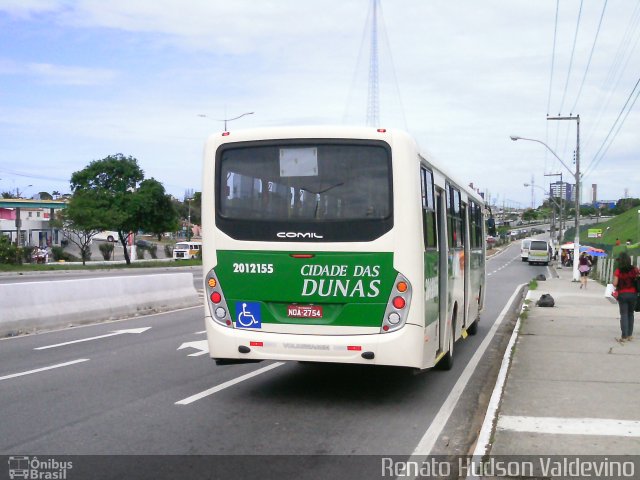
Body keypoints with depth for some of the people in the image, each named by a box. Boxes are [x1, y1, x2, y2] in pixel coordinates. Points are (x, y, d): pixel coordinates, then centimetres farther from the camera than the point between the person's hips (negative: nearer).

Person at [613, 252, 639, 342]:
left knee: (624, 315, 2)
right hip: (633, 294, 2)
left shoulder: (618, 271, -10)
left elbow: (615, 284, -13)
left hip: (622, 294, -2)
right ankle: (630, 335, 19)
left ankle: (624, 336, -3)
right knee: (630, 314, 16)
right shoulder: (634, 269, -3)